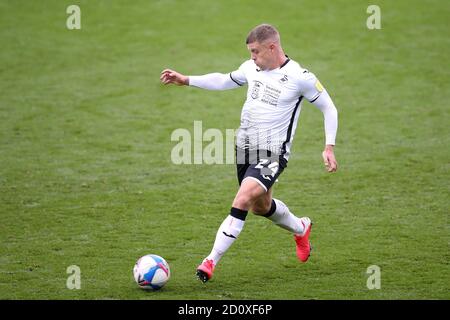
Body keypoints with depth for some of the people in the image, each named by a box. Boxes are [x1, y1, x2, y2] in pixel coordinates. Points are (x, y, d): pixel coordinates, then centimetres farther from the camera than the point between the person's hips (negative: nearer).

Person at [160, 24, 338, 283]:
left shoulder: (300, 77, -14)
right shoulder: (252, 68, 2)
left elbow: (329, 108, -3)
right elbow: (225, 81, 21)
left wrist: (329, 147, -10)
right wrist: (186, 80, 17)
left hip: (273, 154, -7)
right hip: (245, 147, 7)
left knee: (243, 200, -24)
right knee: (260, 206, 21)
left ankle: (212, 261, -21)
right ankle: (301, 228, 50)